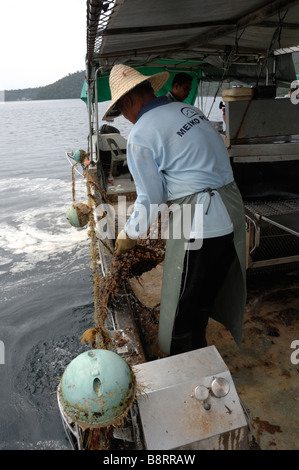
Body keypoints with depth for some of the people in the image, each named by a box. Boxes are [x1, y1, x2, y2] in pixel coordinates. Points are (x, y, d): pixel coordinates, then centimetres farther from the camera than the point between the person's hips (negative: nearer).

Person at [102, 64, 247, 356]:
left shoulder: (140, 137, -12)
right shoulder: (189, 110, 12)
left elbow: (151, 199, -10)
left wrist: (129, 235, 7)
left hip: (199, 223, -9)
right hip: (233, 210, 9)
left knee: (182, 304, 9)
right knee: (206, 292, 24)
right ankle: (198, 349, 46)